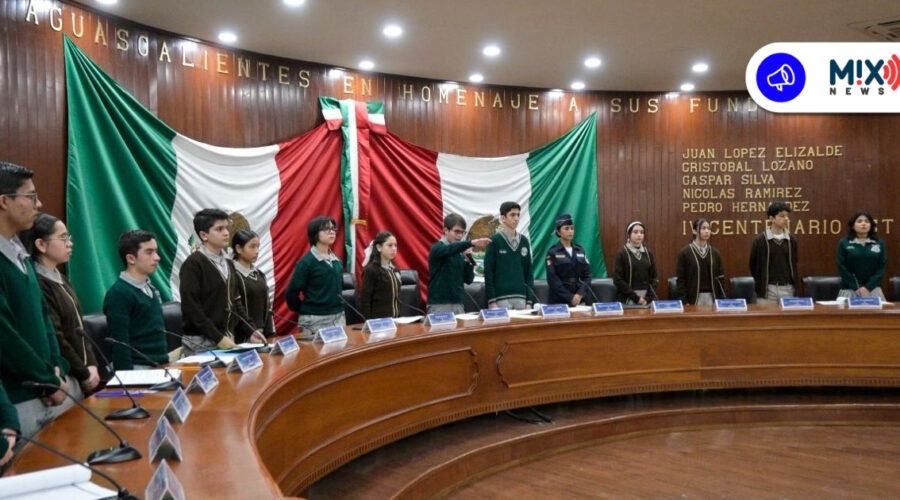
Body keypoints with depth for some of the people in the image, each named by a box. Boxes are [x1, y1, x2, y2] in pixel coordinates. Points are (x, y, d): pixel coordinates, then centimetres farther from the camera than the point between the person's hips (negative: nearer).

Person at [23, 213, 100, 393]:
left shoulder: (61, 280, 12)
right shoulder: (37, 285, -17)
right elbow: (54, 338, -19)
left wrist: (92, 365, 3)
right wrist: (84, 373, -12)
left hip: (78, 375, 8)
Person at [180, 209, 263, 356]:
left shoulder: (228, 263, 12)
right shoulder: (193, 264, -11)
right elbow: (192, 308, -16)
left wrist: (250, 330, 4)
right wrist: (218, 337, -19)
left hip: (227, 339, 7)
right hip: (201, 342, -7)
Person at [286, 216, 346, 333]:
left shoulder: (337, 261, 10)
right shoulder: (306, 262, -11)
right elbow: (291, 293, -10)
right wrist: (304, 311, 0)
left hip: (339, 317, 6)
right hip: (315, 320, -6)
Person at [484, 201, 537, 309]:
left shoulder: (524, 241, 10)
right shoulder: (495, 241, -3)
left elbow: (528, 272, 13)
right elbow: (488, 272, -4)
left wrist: (529, 300, 7)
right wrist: (491, 301, -8)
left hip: (521, 298, 4)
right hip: (501, 298, -4)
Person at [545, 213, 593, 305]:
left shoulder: (580, 250, 10)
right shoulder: (552, 252, -3)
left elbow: (587, 275, 6)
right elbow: (553, 280, -10)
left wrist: (580, 294, -9)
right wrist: (570, 297, -15)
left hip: (580, 299, 4)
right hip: (559, 300, -4)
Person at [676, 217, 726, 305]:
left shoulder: (715, 253, 9)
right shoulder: (685, 253, -3)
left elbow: (720, 278, 12)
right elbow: (681, 279, -4)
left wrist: (722, 299, 4)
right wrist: (684, 302, -10)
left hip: (712, 297, 4)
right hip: (694, 298, -4)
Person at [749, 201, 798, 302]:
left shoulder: (792, 240, 6)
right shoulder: (760, 240, -4)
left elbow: (794, 264, 16)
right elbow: (753, 265, 3)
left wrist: (795, 285, 12)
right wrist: (760, 285, 5)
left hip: (787, 288, 3)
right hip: (768, 288, -3)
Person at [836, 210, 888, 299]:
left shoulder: (879, 243, 7)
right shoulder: (844, 243, 1)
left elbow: (882, 267, 1)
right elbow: (842, 268, -4)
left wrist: (868, 287, -10)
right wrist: (857, 288, -11)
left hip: (872, 289, 2)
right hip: (850, 289, -2)